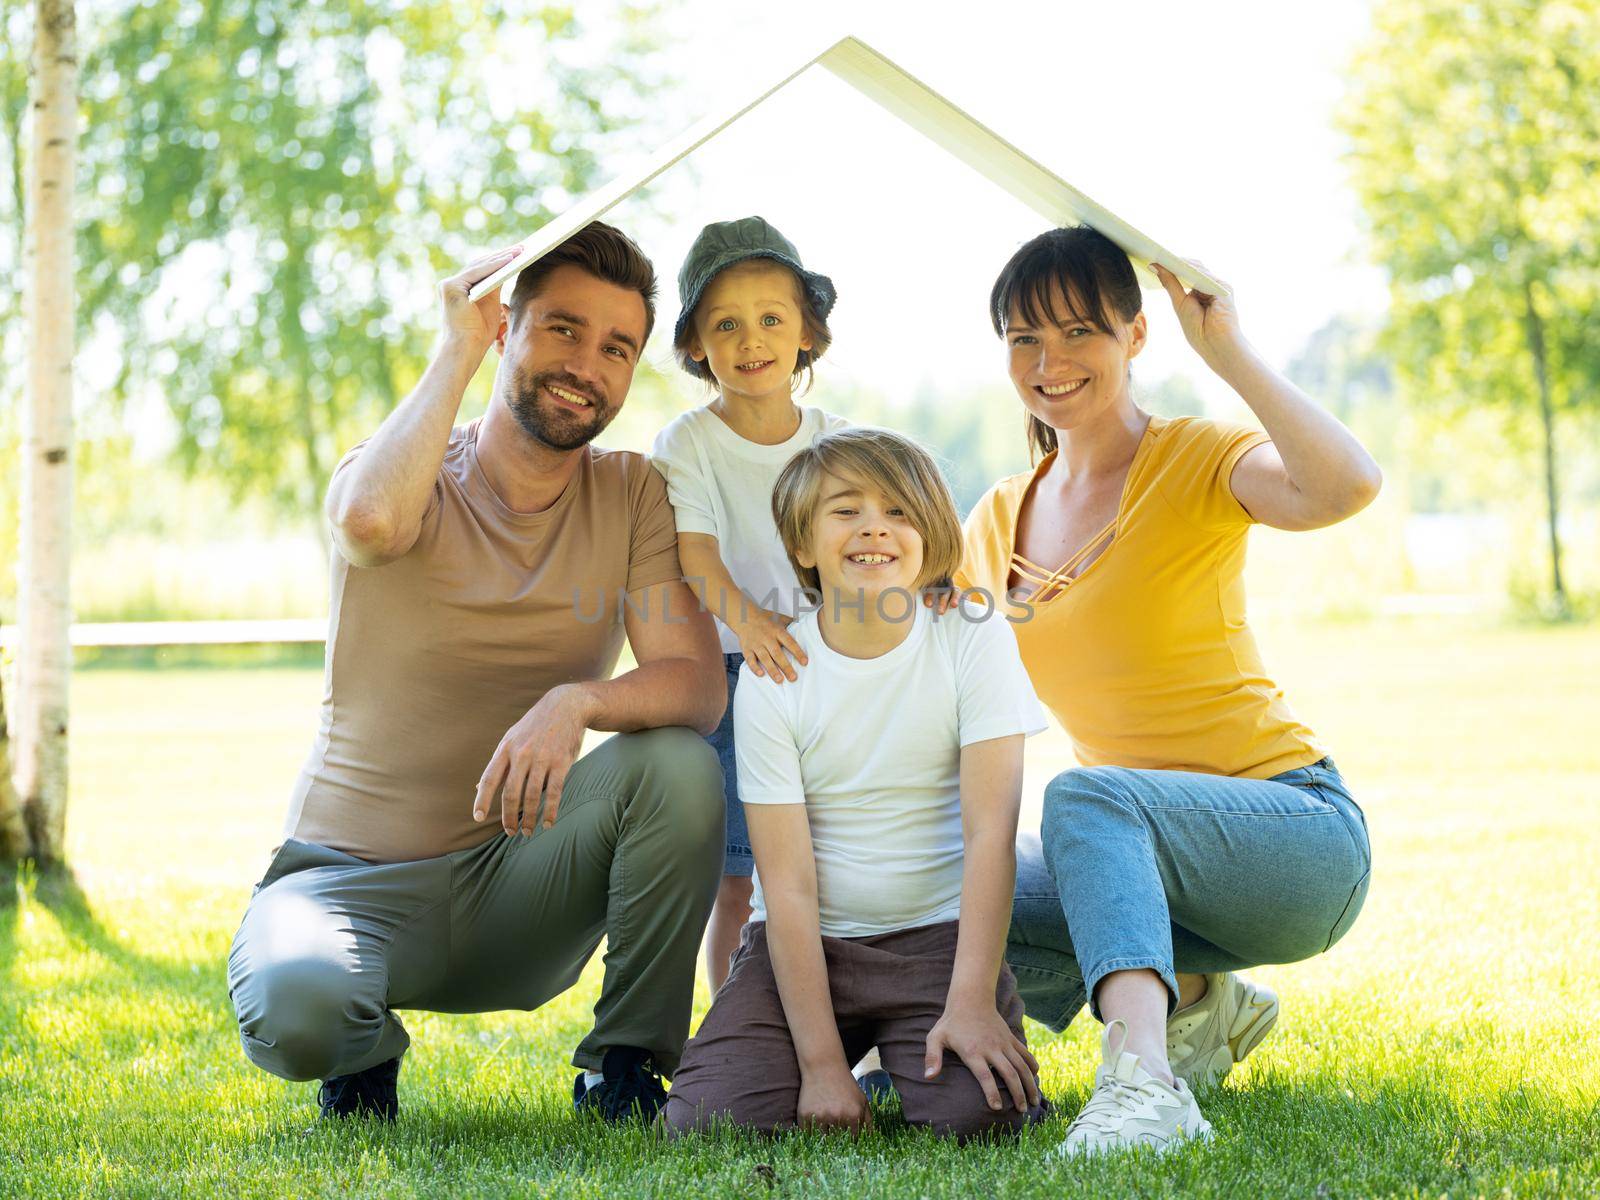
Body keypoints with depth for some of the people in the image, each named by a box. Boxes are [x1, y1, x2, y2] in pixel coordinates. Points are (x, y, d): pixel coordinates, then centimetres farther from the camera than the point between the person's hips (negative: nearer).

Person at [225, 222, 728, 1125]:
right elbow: (369, 521, -35)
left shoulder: (633, 495, 0)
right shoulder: (411, 473, -8)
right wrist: (458, 349, -23)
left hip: (517, 883, 2)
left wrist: (576, 701, -33)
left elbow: (699, 686, -12)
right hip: (355, 878, -2)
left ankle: (627, 1063, -6)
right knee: (295, 1008, -35)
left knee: (679, 764, -26)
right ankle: (365, 1050, 5)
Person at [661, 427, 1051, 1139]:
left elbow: (991, 833, -13)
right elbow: (787, 884, -10)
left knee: (974, 1112, -27)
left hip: (940, 937, -1)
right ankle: (856, 1054, 12)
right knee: (706, 1121, -18)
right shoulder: (772, 674, -7)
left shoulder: (973, 641, -7)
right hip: (804, 942, 1)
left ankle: (914, 1064, 10)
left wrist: (971, 1002, -24)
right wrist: (821, 1062, -18)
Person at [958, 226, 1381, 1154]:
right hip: (1141, 854, 6)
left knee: (1087, 796, -34)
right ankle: (1193, 999, 1)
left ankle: (1142, 1079, -48)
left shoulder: (1197, 462, -9)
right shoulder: (998, 521, 10)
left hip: (1302, 835, -6)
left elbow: (1348, 487, -32)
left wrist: (1227, 350, -26)